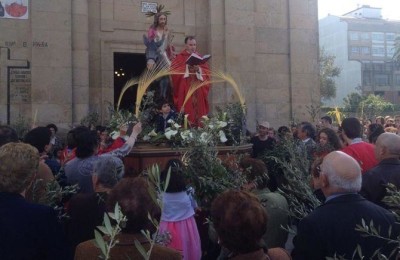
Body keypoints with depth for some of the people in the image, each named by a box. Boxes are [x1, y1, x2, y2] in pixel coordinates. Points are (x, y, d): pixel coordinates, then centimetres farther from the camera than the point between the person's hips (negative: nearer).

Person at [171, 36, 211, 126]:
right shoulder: (180, 57, 4)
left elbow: (206, 71, 8)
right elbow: (175, 71, -8)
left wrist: (199, 69, -10)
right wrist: (187, 68, -15)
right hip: (185, 91, -4)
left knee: (198, 109, 1)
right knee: (187, 109, -11)